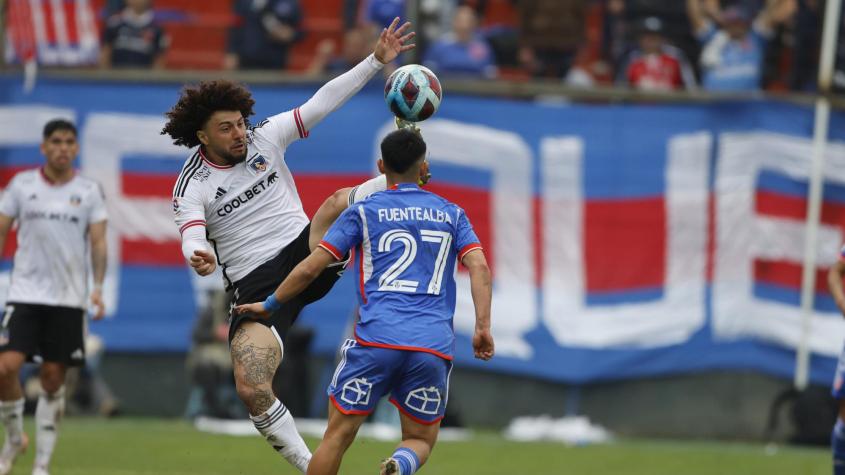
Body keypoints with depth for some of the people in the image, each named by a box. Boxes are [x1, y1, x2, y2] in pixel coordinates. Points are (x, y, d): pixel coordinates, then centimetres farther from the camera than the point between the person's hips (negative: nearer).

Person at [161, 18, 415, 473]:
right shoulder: (191, 187, -5)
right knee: (251, 389, -20)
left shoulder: (264, 137, 2)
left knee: (338, 203, -31)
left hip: (306, 250, 2)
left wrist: (377, 60, -6)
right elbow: (192, 236, -21)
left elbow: (322, 102, 0)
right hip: (256, 285, -2)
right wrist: (199, 256, -46)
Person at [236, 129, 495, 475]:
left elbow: (310, 268, 7)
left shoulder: (363, 212, 11)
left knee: (338, 434, 7)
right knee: (420, 441, 13)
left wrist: (269, 305, 20)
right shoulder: (451, 214, 17)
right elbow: (479, 268, 2)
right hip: (434, 346, 2)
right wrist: (483, 327, -2)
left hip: (376, 338, -2)